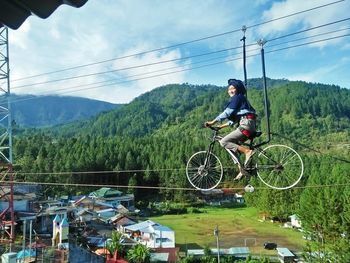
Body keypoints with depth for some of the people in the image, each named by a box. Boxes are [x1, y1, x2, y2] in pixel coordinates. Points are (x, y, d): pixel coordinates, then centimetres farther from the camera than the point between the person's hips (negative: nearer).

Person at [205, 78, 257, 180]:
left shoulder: (237, 97, -2)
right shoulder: (240, 99, 27)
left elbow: (227, 112, -11)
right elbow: (234, 119, 23)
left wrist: (212, 122, -9)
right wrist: (221, 126, 19)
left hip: (246, 124, -10)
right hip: (248, 124, 10)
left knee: (223, 142, -12)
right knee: (233, 145, 12)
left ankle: (247, 151, -17)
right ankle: (242, 170, 10)